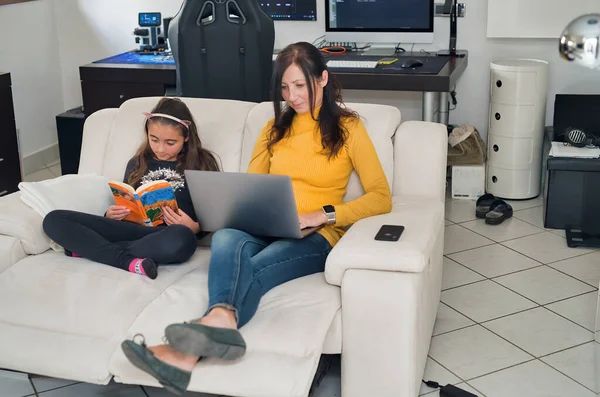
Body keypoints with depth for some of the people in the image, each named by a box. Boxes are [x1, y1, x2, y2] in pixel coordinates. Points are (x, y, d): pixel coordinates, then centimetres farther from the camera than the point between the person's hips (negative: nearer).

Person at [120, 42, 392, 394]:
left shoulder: (348, 127, 6)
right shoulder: (275, 128, 22)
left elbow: (381, 198, -2)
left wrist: (321, 214, -15)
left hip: (316, 236, -3)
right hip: (264, 229, 4)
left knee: (252, 270, -36)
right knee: (226, 238, -36)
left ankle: (189, 354, -57)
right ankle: (221, 323, -64)